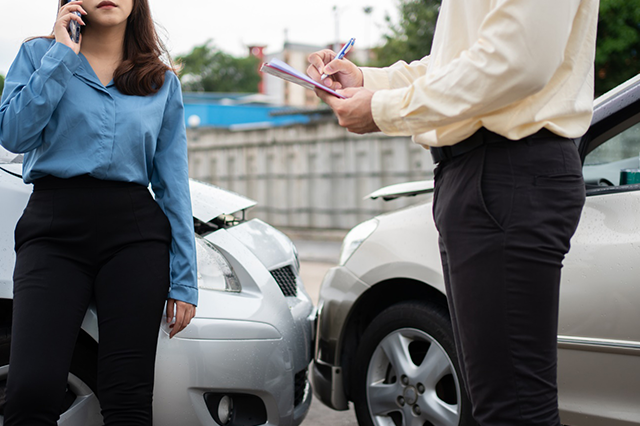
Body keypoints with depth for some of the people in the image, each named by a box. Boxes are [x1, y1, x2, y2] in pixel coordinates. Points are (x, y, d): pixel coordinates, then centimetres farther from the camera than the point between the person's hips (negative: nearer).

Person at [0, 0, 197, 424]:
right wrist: (61, 56, -4)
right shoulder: (39, 54, 12)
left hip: (135, 234, 1)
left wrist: (184, 281, 6)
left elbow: (174, 185, 12)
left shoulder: (163, 81, 14)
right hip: (54, 230, -1)